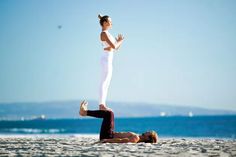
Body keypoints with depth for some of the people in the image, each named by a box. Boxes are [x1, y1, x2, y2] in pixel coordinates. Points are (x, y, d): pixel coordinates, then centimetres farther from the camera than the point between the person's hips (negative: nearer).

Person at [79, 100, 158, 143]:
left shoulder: (136, 138, -26)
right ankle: (85, 112, 26)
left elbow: (121, 140, -35)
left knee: (109, 113, -13)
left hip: (107, 136, -9)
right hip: (112, 134, 9)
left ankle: (84, 112, -1)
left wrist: (106, 140, -37)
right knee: (109, 114, 22)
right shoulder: (138, 137, 1)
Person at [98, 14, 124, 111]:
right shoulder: (104, 33, -12)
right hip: (106, 59, -10)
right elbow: (114, 46, -20)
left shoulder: (107, 34, 19)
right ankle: (101, 105, -10)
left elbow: (116, 48, 23)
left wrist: (119, 41, 5)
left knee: (106, 84, 9)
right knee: (104, 83, -10)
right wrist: (120, 41, -2)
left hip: (108, 60, 10)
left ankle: (103, 105, 10)